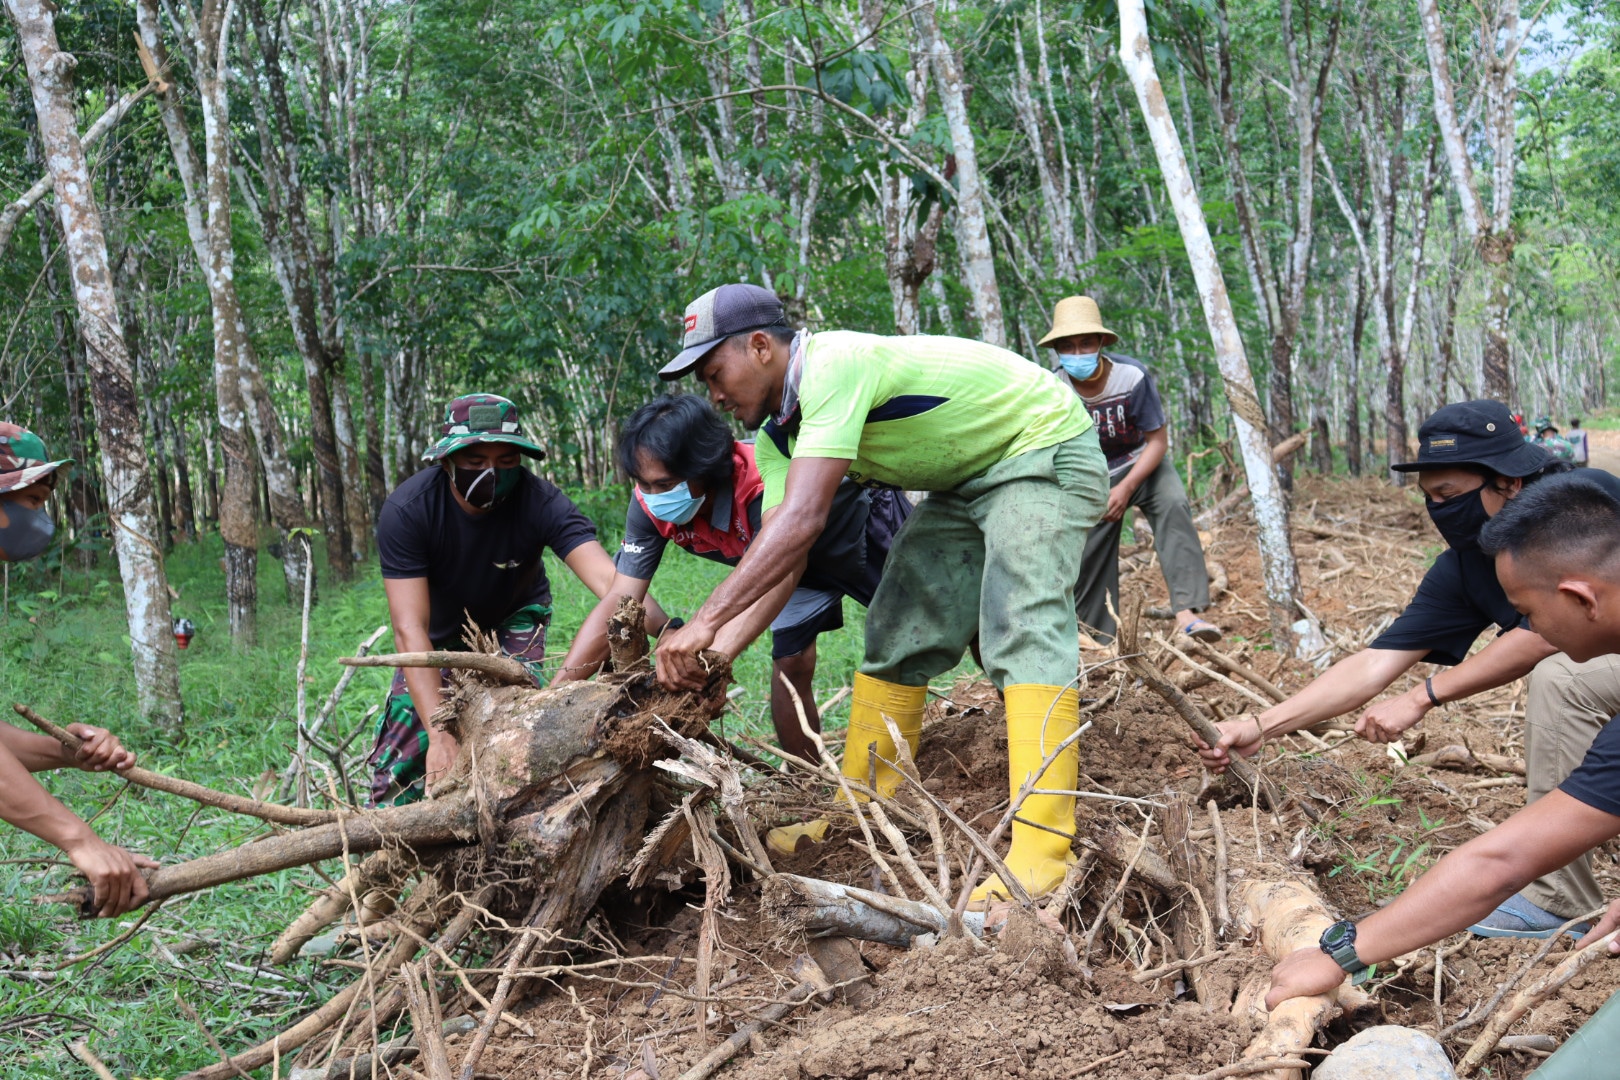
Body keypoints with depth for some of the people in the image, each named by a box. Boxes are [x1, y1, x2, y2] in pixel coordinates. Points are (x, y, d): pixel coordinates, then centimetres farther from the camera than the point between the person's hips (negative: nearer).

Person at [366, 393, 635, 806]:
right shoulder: (406, 511, -34)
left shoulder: (540, 502, -33)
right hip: (441, 629, 0)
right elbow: (410, 628, -39)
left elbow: (610, 581, -46)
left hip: (515, 618, 0)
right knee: (404, 744, -5)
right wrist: (440, 735, -48)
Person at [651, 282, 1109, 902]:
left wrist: (706, 621, -39)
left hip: (1045, 450, -10)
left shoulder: (835, 365, -30)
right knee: (898, 636, 5)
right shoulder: (781, 432, -1)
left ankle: (1041, 853, -33)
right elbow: (779, 556, -6)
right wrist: (719, 653, -19)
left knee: (1023, 630, -26)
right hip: (964, 482, 10)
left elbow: (803, 520, -38)